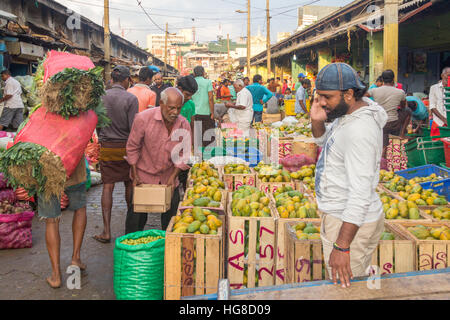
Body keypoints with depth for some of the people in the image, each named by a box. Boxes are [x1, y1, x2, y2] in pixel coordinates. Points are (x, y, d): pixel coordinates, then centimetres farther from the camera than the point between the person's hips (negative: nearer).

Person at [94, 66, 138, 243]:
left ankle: (106, 231, 0)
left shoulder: (101, 97, 0)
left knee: (107, 186, 3)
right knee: (129, 183, 15)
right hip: (125, 147, -2)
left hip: (106, 147, 2)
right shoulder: (130, 99, -9)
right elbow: (133, 127, -11)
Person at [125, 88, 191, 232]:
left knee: (171, 215, 6)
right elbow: (132, 148, -7)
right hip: (144, 176, -2)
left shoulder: (184, 125, -6)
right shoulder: (143, 118, -15)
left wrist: (173, 176, -9)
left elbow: (183, 155, 1)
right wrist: (135, 175, -8)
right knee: (137, 215, 3)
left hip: (169, 178, 3)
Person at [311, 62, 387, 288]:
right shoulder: (346, 113, 5)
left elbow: (361, 194, -30)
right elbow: (323, 141, 23)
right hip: (339, 216, 10)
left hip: (351, 224, -10)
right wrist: (317, 121, -1)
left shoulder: (360, 130, -27)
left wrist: (342, 246, -30)